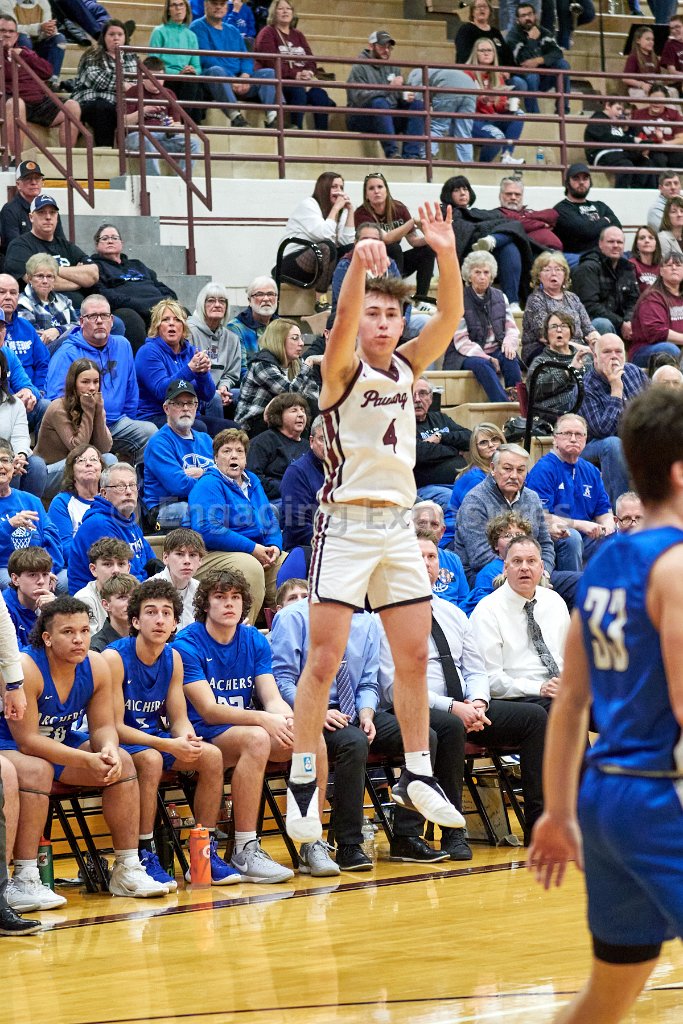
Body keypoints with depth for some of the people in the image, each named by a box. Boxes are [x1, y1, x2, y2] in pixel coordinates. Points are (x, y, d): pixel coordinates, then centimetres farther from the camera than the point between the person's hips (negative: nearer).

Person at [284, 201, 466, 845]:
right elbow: (344, 323, -26)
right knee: (324, 659, -7)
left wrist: (446, 253, -19)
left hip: (398, 523, 6)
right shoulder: (343, 369, -5)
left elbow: (450, 317, -3)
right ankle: (301, 783, -4)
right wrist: (358, 266, -45)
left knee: (414, 657, 8)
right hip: (346, 522, -6)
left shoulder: (407, 366, 10)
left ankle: (417, 778, 16)